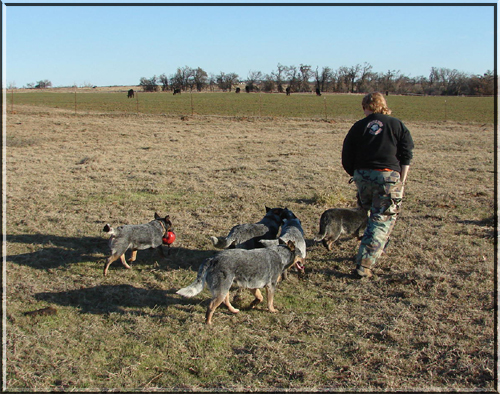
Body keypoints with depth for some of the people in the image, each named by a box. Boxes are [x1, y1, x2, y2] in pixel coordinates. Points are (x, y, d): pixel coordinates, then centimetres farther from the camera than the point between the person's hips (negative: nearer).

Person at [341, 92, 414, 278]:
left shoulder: (358, 127, 9)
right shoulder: (397, 125, 8)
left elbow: (347, 159, 8)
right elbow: (407, 155, 2)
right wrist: (401, 181, 3)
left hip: (363, 175, 3)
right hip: (388, 176, -2)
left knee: (371, 213, 25)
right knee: (382, 220, -1)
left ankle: (376, 249, 36)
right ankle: (364, 265, -10)